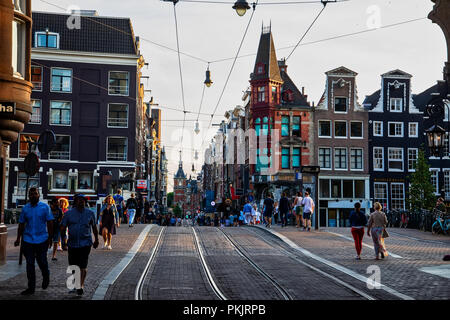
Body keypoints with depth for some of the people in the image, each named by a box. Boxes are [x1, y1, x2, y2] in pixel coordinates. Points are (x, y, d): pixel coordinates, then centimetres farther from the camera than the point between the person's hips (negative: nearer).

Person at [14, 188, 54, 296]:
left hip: (42, 240, -2)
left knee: (42, 261, 4)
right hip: (28, 240, 2)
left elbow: (50, 223, 0)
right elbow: (21, 224, 12)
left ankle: (46, 277, 35)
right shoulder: (25, 208, 7)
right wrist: (18, 239, 8)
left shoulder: (45, 207, -1)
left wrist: (50, 238, -5)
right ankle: (31, 287, 10)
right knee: (29, 263, 3)